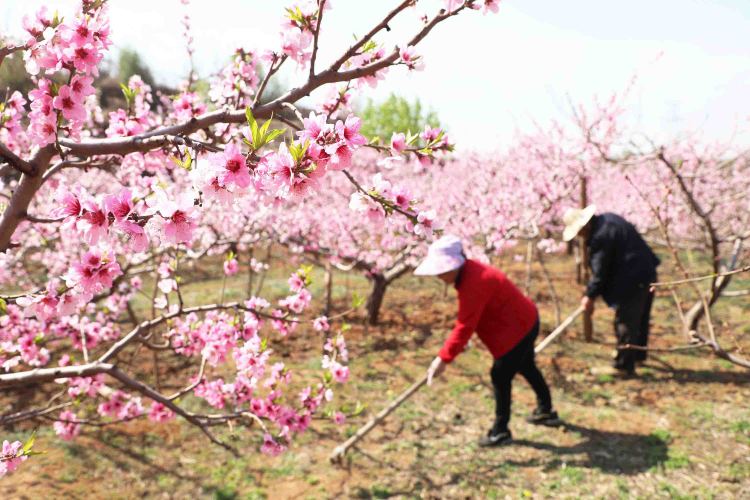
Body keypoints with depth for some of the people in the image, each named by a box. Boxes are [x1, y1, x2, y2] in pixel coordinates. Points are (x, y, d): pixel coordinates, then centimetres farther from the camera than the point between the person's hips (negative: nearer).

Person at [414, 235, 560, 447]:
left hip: (517, 328, -11)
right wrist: (459, 343, -2)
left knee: (500, 375, -7)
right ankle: (546, 411, 47)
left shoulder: (473, 283, -34)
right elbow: (468, 319, 6)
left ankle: (500, 431, 5)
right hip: (524, 321, 11)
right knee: (527, 368, 27)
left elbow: (465, 326, -36)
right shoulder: (470, 271, -2)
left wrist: (443, 358, -36)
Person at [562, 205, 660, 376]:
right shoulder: (608, 219, 9)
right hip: (647, 274, 11)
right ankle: (638, 354, 41)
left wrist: (590, 295, -8)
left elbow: (600, 271, -18)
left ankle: (623, 367, 5)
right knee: (640, 318, 24)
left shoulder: (600, 237, -22)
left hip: (632, 281, -11)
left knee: (625, 324, -2)